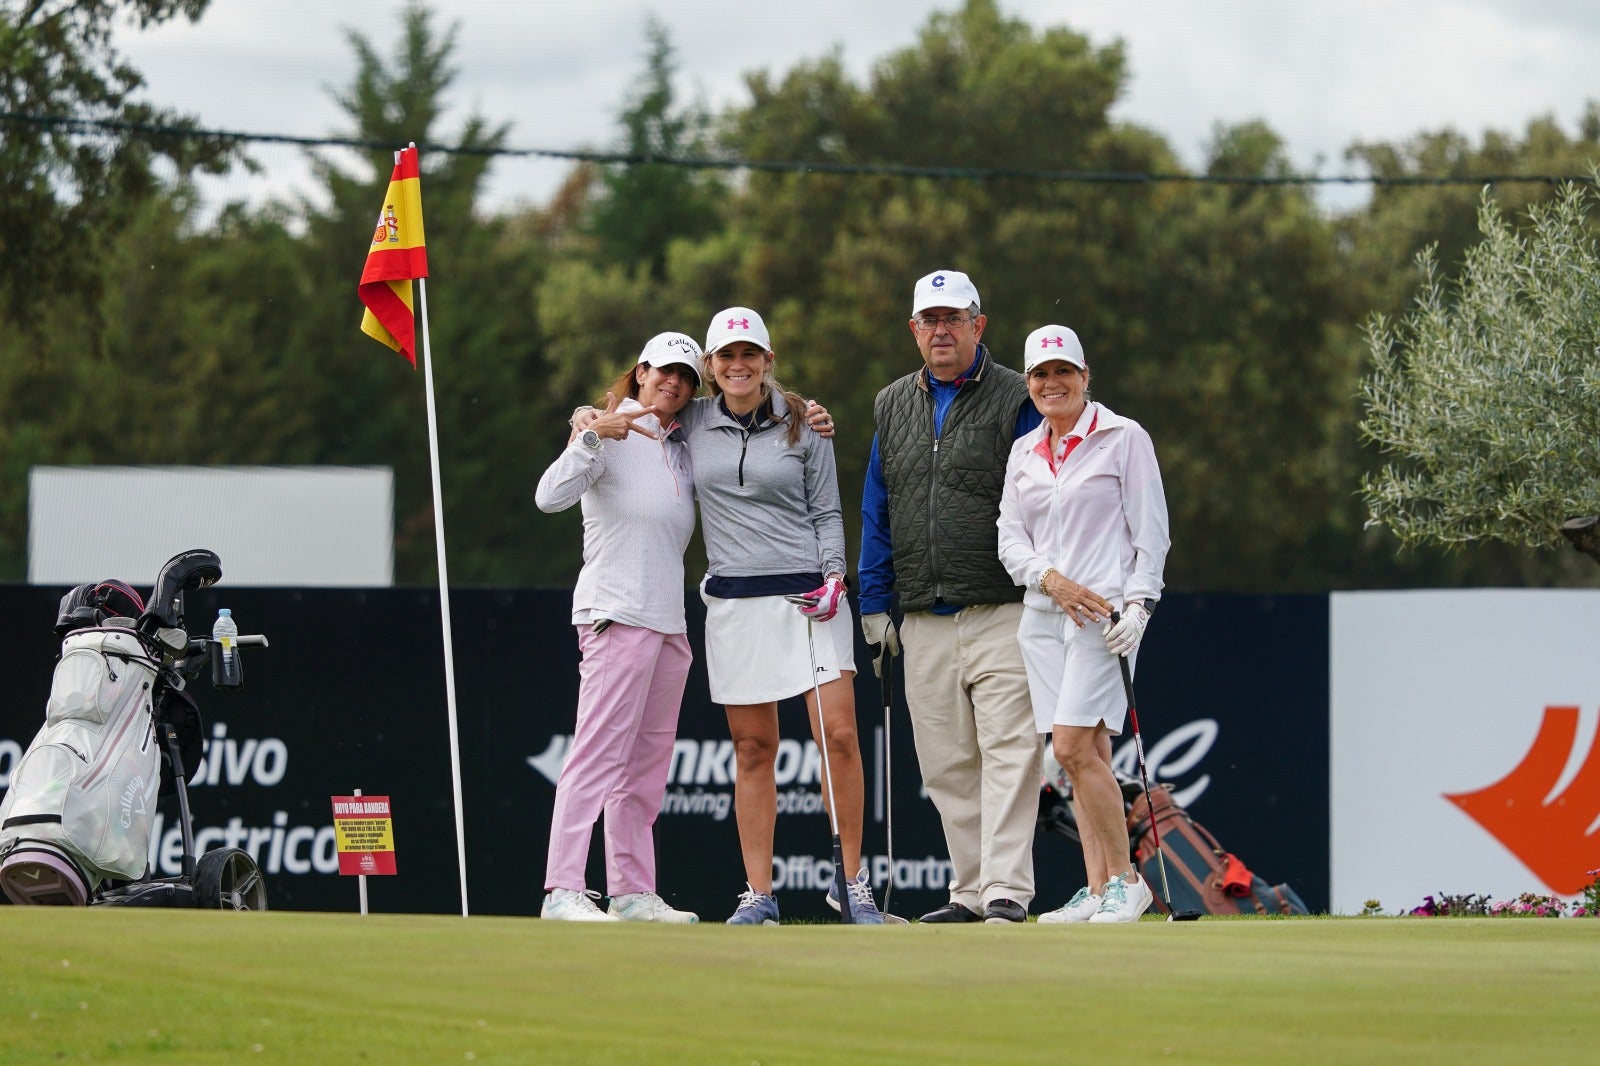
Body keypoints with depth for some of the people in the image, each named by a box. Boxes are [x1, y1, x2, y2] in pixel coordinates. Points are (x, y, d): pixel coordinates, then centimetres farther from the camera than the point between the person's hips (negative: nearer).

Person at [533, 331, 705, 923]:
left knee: (647, 764, 9)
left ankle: (632, 891, 12)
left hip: (669, 622, 8)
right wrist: (593, 435, -28)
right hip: (615, 615, -8)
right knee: (600, 753, -15)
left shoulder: (684, 451, 18)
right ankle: (562, 891, -20)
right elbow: (549, 496, -17)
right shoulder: (610, 438, -3)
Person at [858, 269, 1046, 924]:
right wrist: (874, 603, 12)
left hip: (1001, 614, -5)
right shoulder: (893, 406, 16)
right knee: (945, 764, 5)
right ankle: (970, 890, 10)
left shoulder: (1016, 401, 1)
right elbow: (876, 512, 19)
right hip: (924, 621, 5)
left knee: (1008, 749, -12)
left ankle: (1007, 891, -17)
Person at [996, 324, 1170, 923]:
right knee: (1085, 756, 3)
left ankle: (1125, 880, -8)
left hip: (1104, 612, -6)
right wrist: (1052, 579, -7)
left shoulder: (1124, 439, 0)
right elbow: (1010, 538, 12)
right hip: (1043, 615, 6)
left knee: (1075, 748, -16)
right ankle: (1098, 890, 3)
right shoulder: (1024, 453, 16)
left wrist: (1138, 603, -13)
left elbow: (1152, 531, -3)